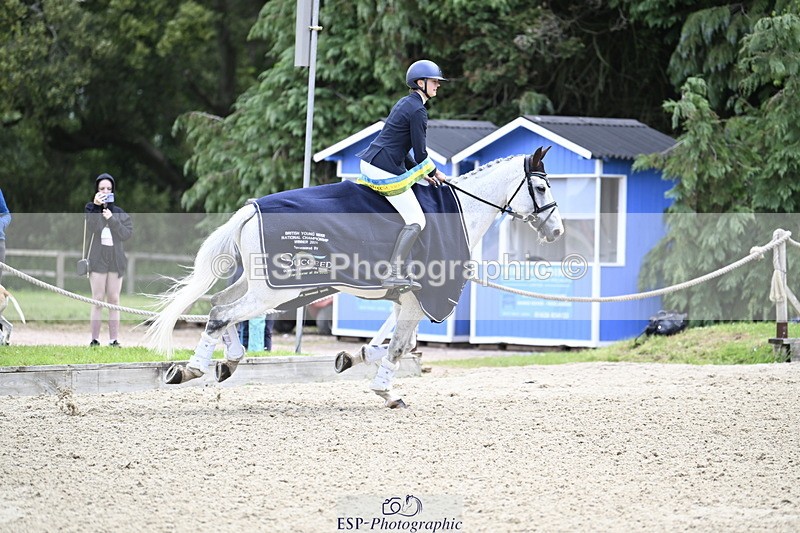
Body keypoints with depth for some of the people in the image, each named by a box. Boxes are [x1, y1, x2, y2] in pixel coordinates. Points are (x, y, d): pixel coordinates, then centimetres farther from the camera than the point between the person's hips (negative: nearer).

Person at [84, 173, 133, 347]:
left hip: (116, 260, 2)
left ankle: (114, 339, 4)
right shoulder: (92, 209, 2)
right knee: (98, 300, -3)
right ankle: (95, 339, -2)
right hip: (97, 259, -2)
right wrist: (95, 206, -23)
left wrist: (111, 220, -11)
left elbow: (127, 233, -2)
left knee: (114, 300, 3)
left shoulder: (120, 213, 8)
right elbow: (90, 228, -16)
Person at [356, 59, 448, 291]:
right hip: (387, 172, -10)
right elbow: (420, 153, -13)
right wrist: (434, 173, 5)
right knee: (416, 222, -8)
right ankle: (394, 273, -18)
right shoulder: (418, 110, -14)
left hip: (368, 164, 10)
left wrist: (422, 173, 18)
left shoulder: (405, 103, 17)